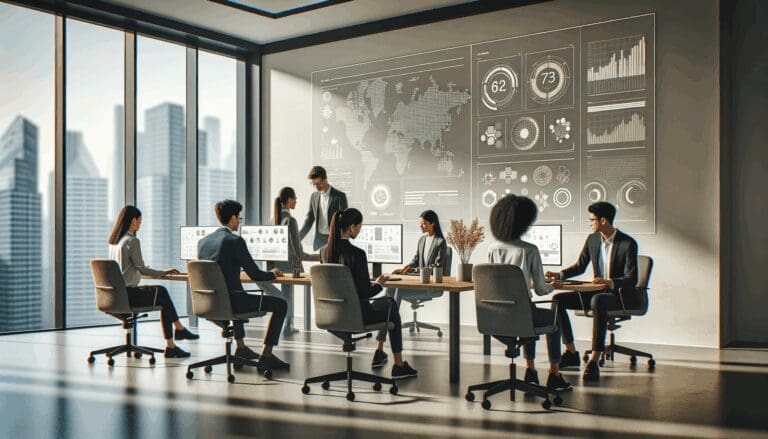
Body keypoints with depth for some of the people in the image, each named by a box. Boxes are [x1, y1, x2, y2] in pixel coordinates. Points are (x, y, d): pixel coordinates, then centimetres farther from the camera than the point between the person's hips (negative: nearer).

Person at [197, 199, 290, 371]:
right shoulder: (235, 241, -15)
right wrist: (273, 273, 7)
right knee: (281, 305, 3)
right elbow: (255, 275, -13)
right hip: (230, 301, -8)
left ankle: (241, 347, 42)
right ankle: (266, 356, 4)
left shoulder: (203, 241, 7)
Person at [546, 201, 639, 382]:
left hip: (621, 294, -7)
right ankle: (571, 352, -2)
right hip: (597, 292, 7)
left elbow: (632, 279, -20)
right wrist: (559, 275, 0)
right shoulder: (592, 240, 5)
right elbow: (579, 267, 16)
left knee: (598, 301, -41)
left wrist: (610, 282, -38)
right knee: (558, 299, -10)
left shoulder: (628, 243, -14)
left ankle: (594, 361, -43)